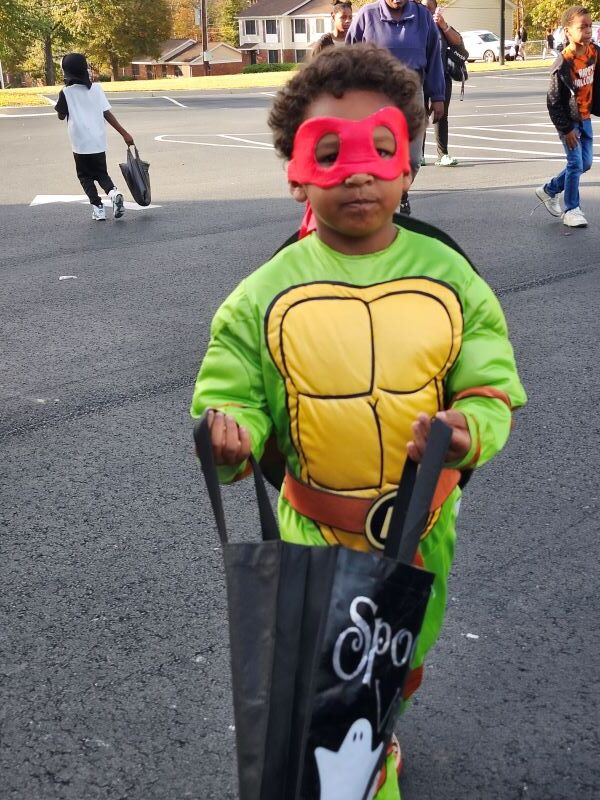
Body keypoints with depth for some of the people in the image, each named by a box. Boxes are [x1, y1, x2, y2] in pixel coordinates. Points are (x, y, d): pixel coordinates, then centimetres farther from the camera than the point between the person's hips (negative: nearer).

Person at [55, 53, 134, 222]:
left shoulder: (66, 92, -8)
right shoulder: (96, 88, 1)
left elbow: (61, 116, 4)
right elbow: (107, 113, -3)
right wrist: (124, 133, 0)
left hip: (80, 143, -3)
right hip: (98, 141, 3)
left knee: (85, 176, 12)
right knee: (101, 173, 16)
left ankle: (97, 206, -2)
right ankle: (113, 192, -12)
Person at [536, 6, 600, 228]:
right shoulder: (563, 63, -22)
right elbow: (554, 100, -17)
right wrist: (566, 128, -14)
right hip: (568, 120, -7)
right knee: (576, 163, -5)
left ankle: (549, 190, 30)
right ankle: (571, 210, 9)